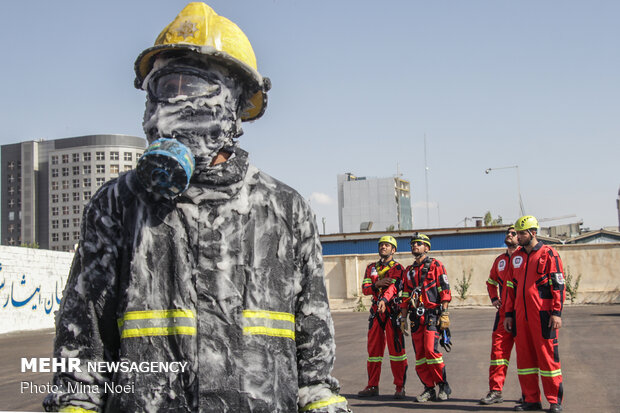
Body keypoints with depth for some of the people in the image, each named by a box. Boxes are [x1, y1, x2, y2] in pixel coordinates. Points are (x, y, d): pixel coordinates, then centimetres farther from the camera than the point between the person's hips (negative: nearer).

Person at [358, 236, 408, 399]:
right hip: (376, 312, 5)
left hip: (393, 311, -5)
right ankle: (372, 386, 15)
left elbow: (393, 287, -18)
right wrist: (377, 284, -14)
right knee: (373, 348, 7)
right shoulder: (371, 268, 17)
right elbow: (364, 289, 6)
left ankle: (400, 387, 0)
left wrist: (384, 301, -36)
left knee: (396, 348, -6)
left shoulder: (397, 268, 0)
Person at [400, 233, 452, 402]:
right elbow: (405, 296, 19)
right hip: (415, 317, 6)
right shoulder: (409, 270, 18)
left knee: (431, 349, -16)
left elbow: (444, 290, -4)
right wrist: (403, 318, 13)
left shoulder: (435, 265, 2)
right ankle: (429, 389, 10)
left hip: (432, 314, -6)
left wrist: (444, 314, -12)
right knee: (419, 353, 2)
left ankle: (443, 386, -2)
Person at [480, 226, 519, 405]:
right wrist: (494, 298, 16)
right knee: (498, 348, 1)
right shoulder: (500, 260, 15)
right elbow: (491, 281, 31)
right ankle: (495, 391, 5)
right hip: (504, 312, 6)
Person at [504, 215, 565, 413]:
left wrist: (556, 312, -13)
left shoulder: (548, 254, -3)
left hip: (542, 315, -6)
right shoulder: (515, 256, 15)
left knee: (547, 355, -3)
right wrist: (508, 313, 15)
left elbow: (558, 285, -7)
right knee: (524, 357, 8)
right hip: (520, 315, 6)